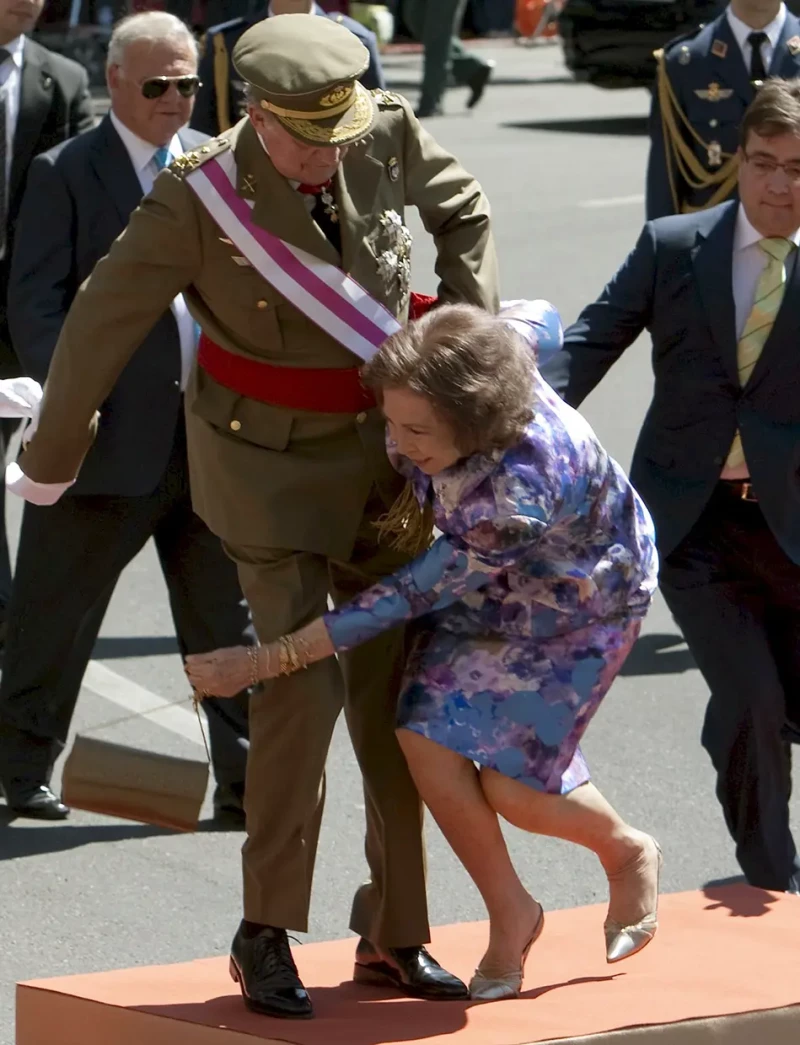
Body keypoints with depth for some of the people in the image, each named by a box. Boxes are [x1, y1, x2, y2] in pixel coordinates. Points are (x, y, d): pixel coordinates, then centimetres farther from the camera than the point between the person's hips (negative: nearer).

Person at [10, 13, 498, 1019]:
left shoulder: (389, 136, -11)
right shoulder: (198, 197, -22)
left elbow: (463, 211, 13)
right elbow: (103, 323, -11)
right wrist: (52, 457, 0)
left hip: (383, 444, 4)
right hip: (269, 455, -4)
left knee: (391, 684, 7)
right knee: (302, 681, -14)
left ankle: (394, 931, 20)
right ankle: (266, 934, 1)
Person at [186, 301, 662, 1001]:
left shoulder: (520, 493, -44)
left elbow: (408, 599, -34)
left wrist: (264, 662, -32)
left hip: (584, 596, -6)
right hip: (488, 589, 6)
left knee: (512, 790, -11)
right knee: (428, 739, -13)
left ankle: (628, 853, 24)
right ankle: (510, 915, 10)